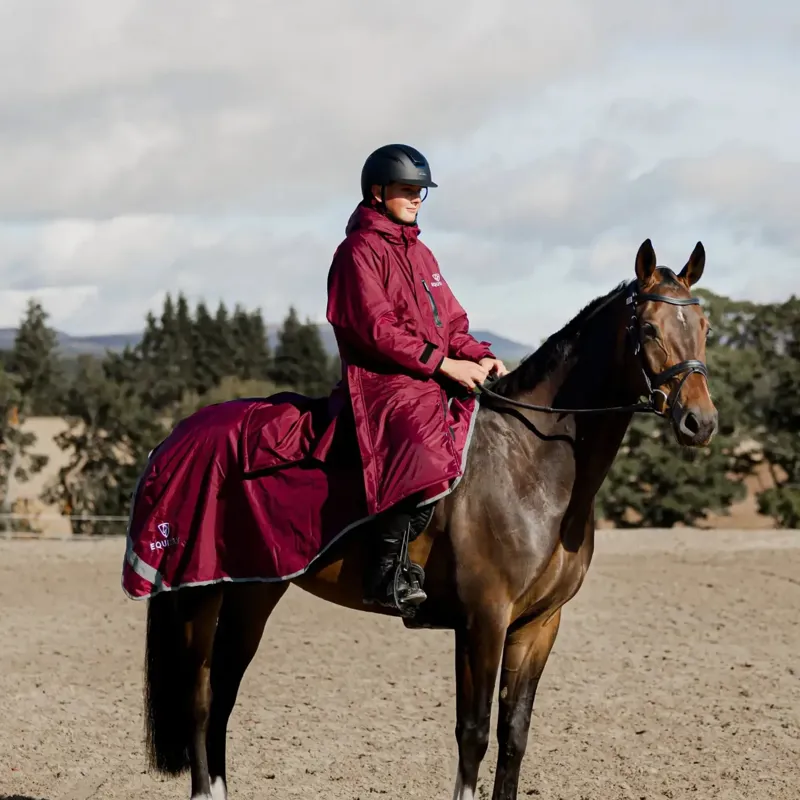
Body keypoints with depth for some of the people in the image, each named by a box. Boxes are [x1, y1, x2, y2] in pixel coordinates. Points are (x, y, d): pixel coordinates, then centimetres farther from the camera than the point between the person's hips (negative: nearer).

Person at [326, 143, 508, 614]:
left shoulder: (419, 253, 24)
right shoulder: (360, 250, -3)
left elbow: (452, 322, 23)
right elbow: (376, 329, -13)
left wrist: (479, 356, 2)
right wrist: (443, 363, -18)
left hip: (437, 379, 9)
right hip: (384, 381, -9)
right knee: (422, 443, -33)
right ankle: (388, 570, -32)